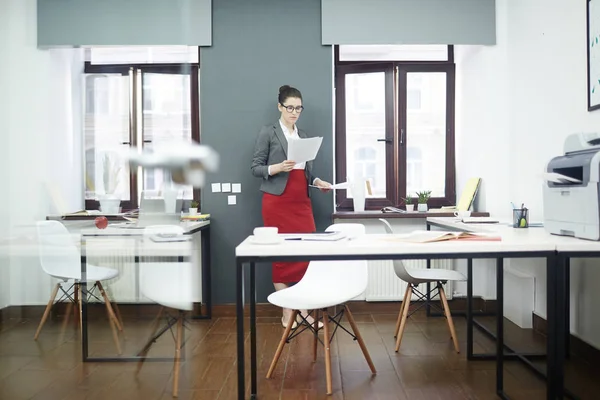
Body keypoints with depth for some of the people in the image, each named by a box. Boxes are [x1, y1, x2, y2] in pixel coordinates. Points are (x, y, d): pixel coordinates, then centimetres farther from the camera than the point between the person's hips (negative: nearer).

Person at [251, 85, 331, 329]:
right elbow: (255, 168, -3)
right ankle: (287, 313, 10)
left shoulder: (304, 135, 16)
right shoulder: (268, 132, 0)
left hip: (302, 202, 5)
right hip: (277, 202, -5)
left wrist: (318, 182, -1)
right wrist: (277, 168, -20)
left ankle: (304, 310, 9)